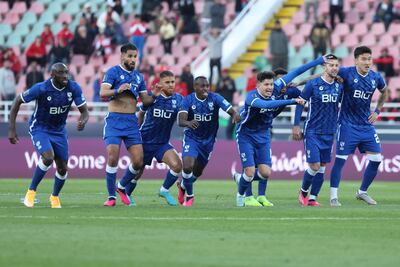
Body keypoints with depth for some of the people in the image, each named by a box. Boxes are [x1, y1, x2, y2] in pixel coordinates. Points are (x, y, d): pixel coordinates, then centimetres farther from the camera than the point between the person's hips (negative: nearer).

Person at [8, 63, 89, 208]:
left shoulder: (74, 88, -14)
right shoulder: (41, 89, -24)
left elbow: (84, 111, -7)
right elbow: (18, 101, -13)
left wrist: (83, 121, -33)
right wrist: (12, 129, -15)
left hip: (59, 131, 4)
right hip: (39, 129, -4)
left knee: (62, 168, 2)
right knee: (48, 157, -28)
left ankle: (55, 196, 31)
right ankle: (31, 191, -9)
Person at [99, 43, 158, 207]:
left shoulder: (138, 77, 15)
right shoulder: (113, 72, -2)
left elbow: (145, 101, 17)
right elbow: (102, 93, -15)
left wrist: (154, 96, -4)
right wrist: (118, 90, -33)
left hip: (132, 121, 5)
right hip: (114, 120, -5)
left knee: (138, 161, -4)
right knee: (113, 158, -15)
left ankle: (122, 187, 21)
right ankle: (111, 196, -3)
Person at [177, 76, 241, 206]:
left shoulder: (215, 98, -16)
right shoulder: (188, 100, -16)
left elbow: (231, 110, -26)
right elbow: (181, 121, -26)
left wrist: (235, 115, -51)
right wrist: (188, 123, -50)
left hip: (208, 140, 2)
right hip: (191, 138, -2)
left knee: (198, 171, 14)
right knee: (188, 167, -20)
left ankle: (182, 186, 47)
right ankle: (189, 196, 4)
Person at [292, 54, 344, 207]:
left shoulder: (339, 86, 4)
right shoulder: (313, 84, -10)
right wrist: (296, 126, -5)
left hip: (329, 133, 5)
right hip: (313, 132, -5)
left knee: (322, 167, 6)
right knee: (314, 166, -10)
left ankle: (312, 198, 15)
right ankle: (303, 191, 15)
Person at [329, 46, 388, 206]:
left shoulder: (376, 78, 1)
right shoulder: (346, 73, -13)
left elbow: (384, 92, 21)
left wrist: (377, 111, 13)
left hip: (367, 125, 5)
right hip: (348, 125, -5)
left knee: (376, 159, 3)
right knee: (340, 159, -7)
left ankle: (362, 192, 21)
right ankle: (333, 196, 3)